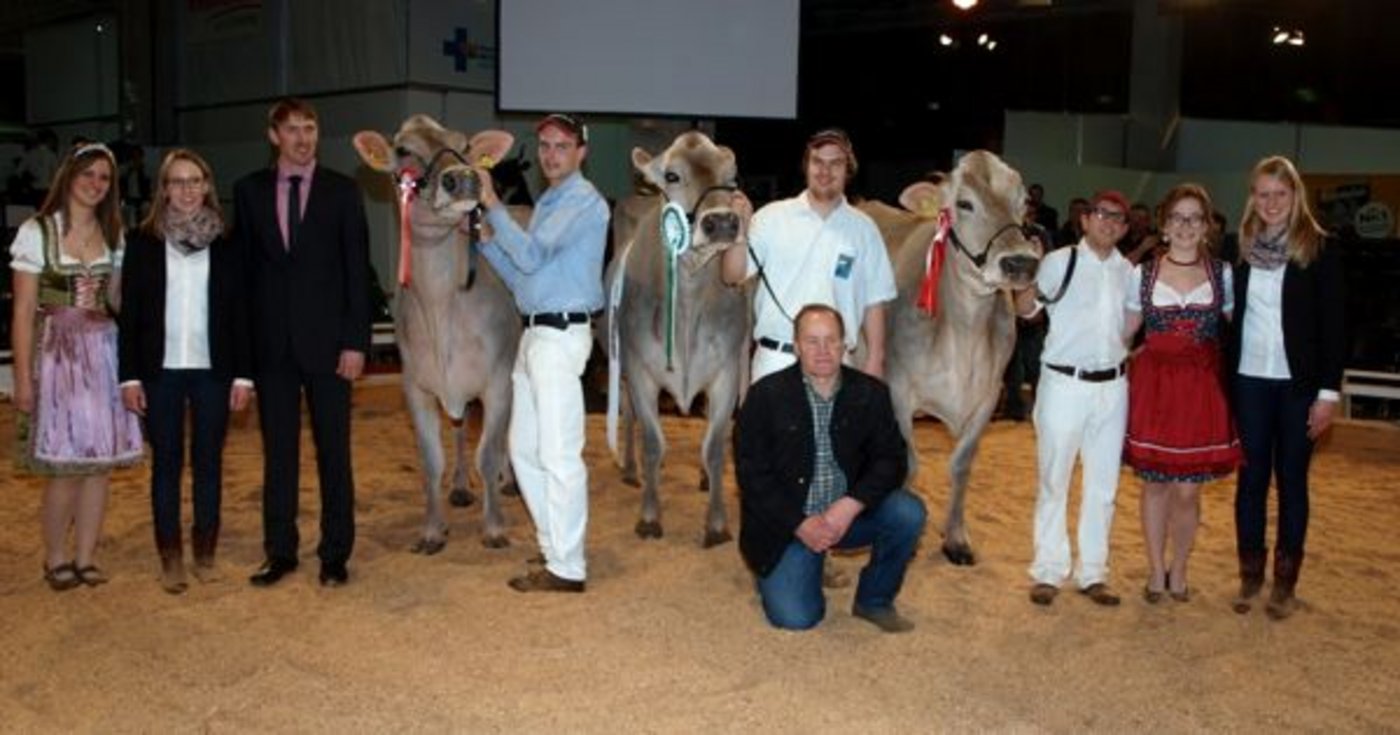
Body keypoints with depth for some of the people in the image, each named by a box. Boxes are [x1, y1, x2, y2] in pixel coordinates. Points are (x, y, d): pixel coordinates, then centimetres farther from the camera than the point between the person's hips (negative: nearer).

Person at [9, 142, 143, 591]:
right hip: (58, 355, -4)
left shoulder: (113, 235, 11)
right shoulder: (37, 231, -1)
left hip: (104, 355, 4)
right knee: (64, 465, -3)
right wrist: (23, 378, -7)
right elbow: (24, 311, -3)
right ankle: (56, 559, 15)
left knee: (101, 461, 3)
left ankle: (85, 558, 15)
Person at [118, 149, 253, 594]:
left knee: (208, 461, 6)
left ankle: (205, 553, 17)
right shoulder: (143, 242, 2)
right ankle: (170, 557, 14)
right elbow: (129, 312, 1)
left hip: (213, 370, 1)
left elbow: (239, 312, 4)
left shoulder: (224, 245, 3)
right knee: (166, 462, 5)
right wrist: (130, 376, -4)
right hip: (161, 370, 0)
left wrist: (243, 373, -1)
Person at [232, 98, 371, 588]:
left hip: (326, 340, -2)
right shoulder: (249, 191, 8)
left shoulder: (342, 191, 2)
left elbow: (357, 270, -1)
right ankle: (279, 552, 19)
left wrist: (355, 341, -8)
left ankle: (335, 554, 14)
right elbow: (243, 267, 8)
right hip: (271, 342, 2)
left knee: (333, 449, 4)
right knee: (278, 451, 8)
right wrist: (243, 340, 1)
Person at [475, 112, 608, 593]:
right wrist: (484, 239, 13)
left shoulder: (584, 202, -8)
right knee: (524, 449, 13)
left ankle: (567, 569, 0)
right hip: (534, 333, 10)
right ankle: (555, 548, 23)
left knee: (558, 455, -7)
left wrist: (493, 206, -11)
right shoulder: (547, 203, 20)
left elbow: (531, 256, -18)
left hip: (561, 335, -10)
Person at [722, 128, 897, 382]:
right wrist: (739, 228, -15)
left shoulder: (863, 228, 6)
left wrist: (874, 359, 3)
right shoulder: (772, 217, 2)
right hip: (774, 359, -1)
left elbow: (874, 302, 8)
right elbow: (733, 276, -1)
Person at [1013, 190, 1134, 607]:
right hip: (1064, 383, -4)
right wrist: (1027, 270, -29)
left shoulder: (1128, 271, 9)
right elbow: (1024, 308, -13)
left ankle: (1092, 573, 22)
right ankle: (1048, 571, 16)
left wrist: (1127, 353, 5)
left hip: (1112, 386, 5)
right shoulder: (1060, 261, -5)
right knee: (1054, 482, 5)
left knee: (1103, 485, 10)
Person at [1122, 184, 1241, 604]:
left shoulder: (1222, 274, 4)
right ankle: (1156, 572, 23)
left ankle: (1178, 571, 23)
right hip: (1153, 386, 0)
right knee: (1154, 484, 7)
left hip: (1202, 389, 0)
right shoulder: (1142, 274, 3)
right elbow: (1123, 333, 7)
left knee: (1187, 491, 1)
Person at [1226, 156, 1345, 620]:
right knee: (1251, 476, 8)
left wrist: (1329, 390, -9)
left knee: (1291, 478, 6)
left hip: (1298, 382, -2)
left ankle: (1285, 582, 17)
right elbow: (1231, 315, 5)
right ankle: (1250, 575, 19)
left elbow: (1333, 323, -6)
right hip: (1250, 379, 2)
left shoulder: (1318, 248, -5)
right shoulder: (1242, 247, 3)